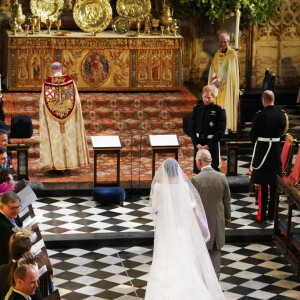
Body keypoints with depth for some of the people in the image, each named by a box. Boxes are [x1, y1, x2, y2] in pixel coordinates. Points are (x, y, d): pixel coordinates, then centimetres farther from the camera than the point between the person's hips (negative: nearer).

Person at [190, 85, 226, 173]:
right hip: (198, 145, 3)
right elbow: (192, 128, 6)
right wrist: (197, 144, -7)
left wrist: (208, 145, -12)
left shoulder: (219, 110, -4)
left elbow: (221, 131, -8)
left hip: (212, 146, -3)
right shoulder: (197, 109, 6)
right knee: (198, 172, 7)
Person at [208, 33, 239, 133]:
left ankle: (226, 127, -7)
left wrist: (220, 82, -12)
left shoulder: (232, 55, -5)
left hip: (227, 85, -6)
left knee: (225, 105, -8)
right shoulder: (218, 54, 13)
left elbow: (229, 71, -11)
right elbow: (213, 68, 9)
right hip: (217, 84, 6)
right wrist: (214, 80, -7)